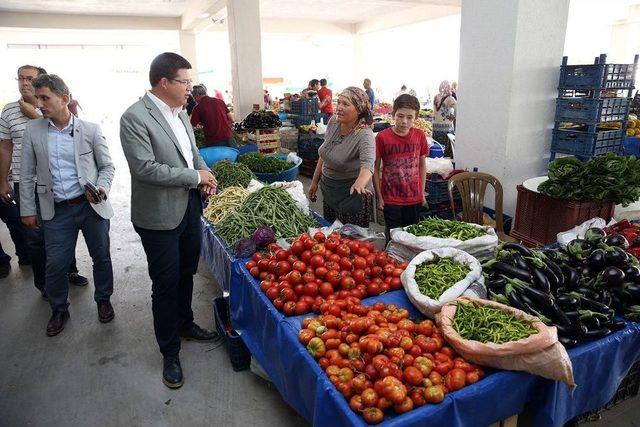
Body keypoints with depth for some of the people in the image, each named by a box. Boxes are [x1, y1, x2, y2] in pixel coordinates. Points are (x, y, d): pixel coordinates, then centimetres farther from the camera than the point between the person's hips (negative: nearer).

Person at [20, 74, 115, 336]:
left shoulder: (90, 130, -4)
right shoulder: (32, 131, 1)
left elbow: (107, 166, 3)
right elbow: (27, 174, 6)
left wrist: (101, 188, -16)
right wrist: (28, 210, 6)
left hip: (91, 206, -1)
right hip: (57, 211, 1)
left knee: (101, 257, 11)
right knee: (55, 264, 7)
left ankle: (103, 300, 35)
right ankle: (59, 309, 31)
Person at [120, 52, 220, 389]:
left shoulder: (180, 112, 7)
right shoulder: (135, 118, -17)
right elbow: (145, 168, -24)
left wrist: (206, 174, -3)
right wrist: (195, 177, -19)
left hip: (190, 208, 7)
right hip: (160, 216, -7)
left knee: (186, 273, 22)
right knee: (166, 284, 6)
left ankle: (185, 324, 45)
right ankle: (170, 352, 24)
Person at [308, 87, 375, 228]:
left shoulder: (364, 135, -26)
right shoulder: (333, 122, -6)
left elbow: (367, 165, -43)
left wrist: (359, 184, -63)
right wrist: (315, 181, 11)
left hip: (352, 195, -6)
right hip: (328, 191, 7)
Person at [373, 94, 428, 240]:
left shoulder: (419, 136, -3)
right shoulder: (382, 137, -12)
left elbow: (422, 165, 8)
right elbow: (375, 168, -5)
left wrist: (422, 193, 9)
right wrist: (379, 197, -4)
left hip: (415, 198, 3)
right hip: (391, 199, -3)